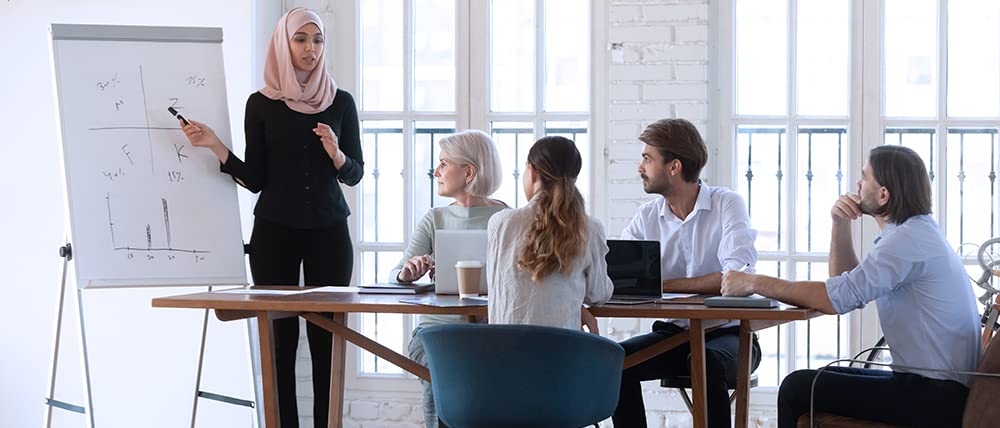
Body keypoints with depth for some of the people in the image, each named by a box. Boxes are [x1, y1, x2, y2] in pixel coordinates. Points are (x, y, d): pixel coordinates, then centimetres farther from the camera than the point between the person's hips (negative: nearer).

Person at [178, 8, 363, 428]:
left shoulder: (340, 102, 4)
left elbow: (356, 173, 6)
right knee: (280, 338, -2)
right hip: (274, 231, -1)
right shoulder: (261, 104, 1)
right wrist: (215, 146, -11)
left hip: (328, 231, 1)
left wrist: (336, 155, -14)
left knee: (327, 337, -2)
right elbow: (255, 179, 1)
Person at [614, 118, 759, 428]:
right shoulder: (647, 216, 4)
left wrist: (664, 285, -21)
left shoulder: (726, 204, -10)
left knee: (707, 362, -36)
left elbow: (737, 277, -24)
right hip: (674, 332, 5)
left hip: (727, 332, -4)